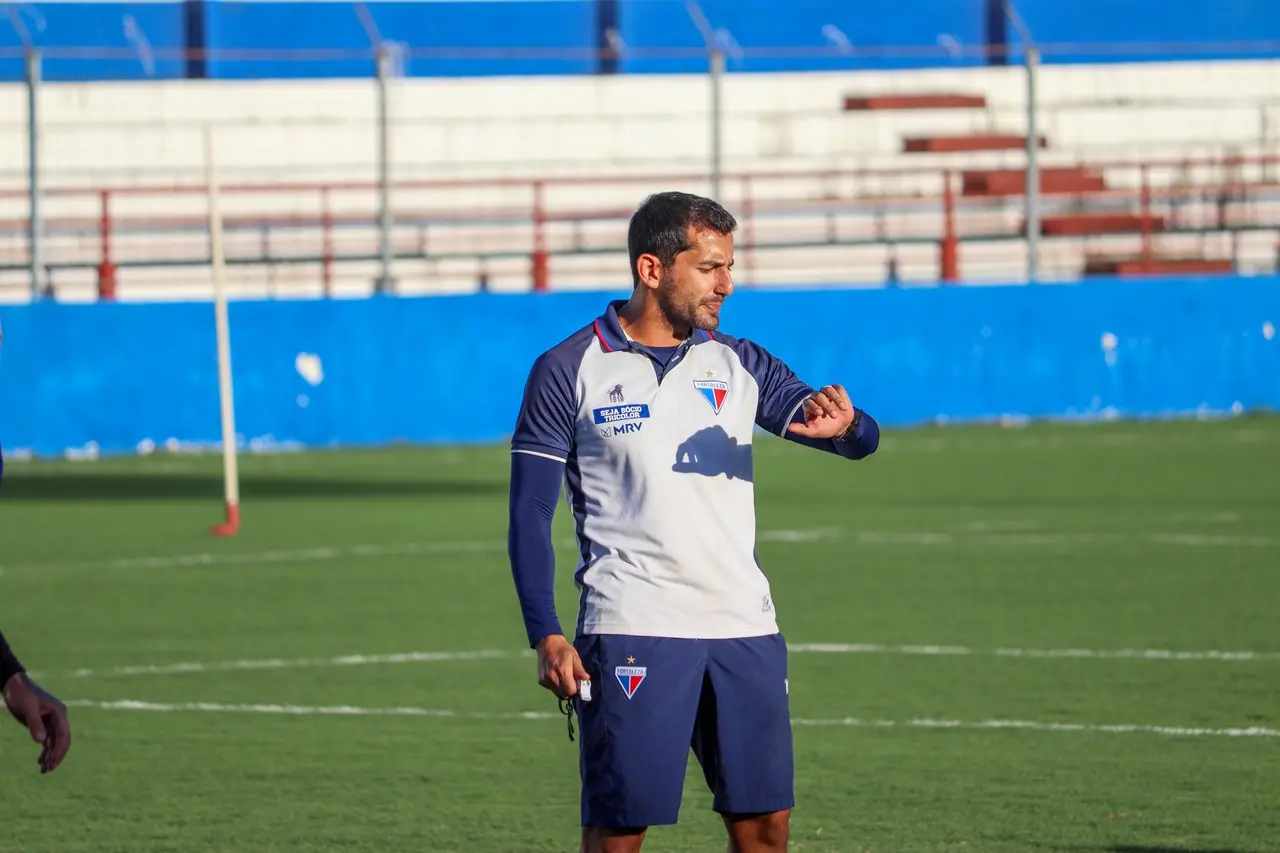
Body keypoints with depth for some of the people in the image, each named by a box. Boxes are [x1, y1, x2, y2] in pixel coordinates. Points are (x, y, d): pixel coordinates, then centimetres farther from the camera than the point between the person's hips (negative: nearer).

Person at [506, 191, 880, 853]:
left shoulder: (738, 364, 10)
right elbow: (530, 515, -1)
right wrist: (546, 637, -10)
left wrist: (844, 424, -20)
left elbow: (862, 441, 5)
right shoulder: (568, 371, -1)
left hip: (744, 626, 4)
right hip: (630, 634, -4)